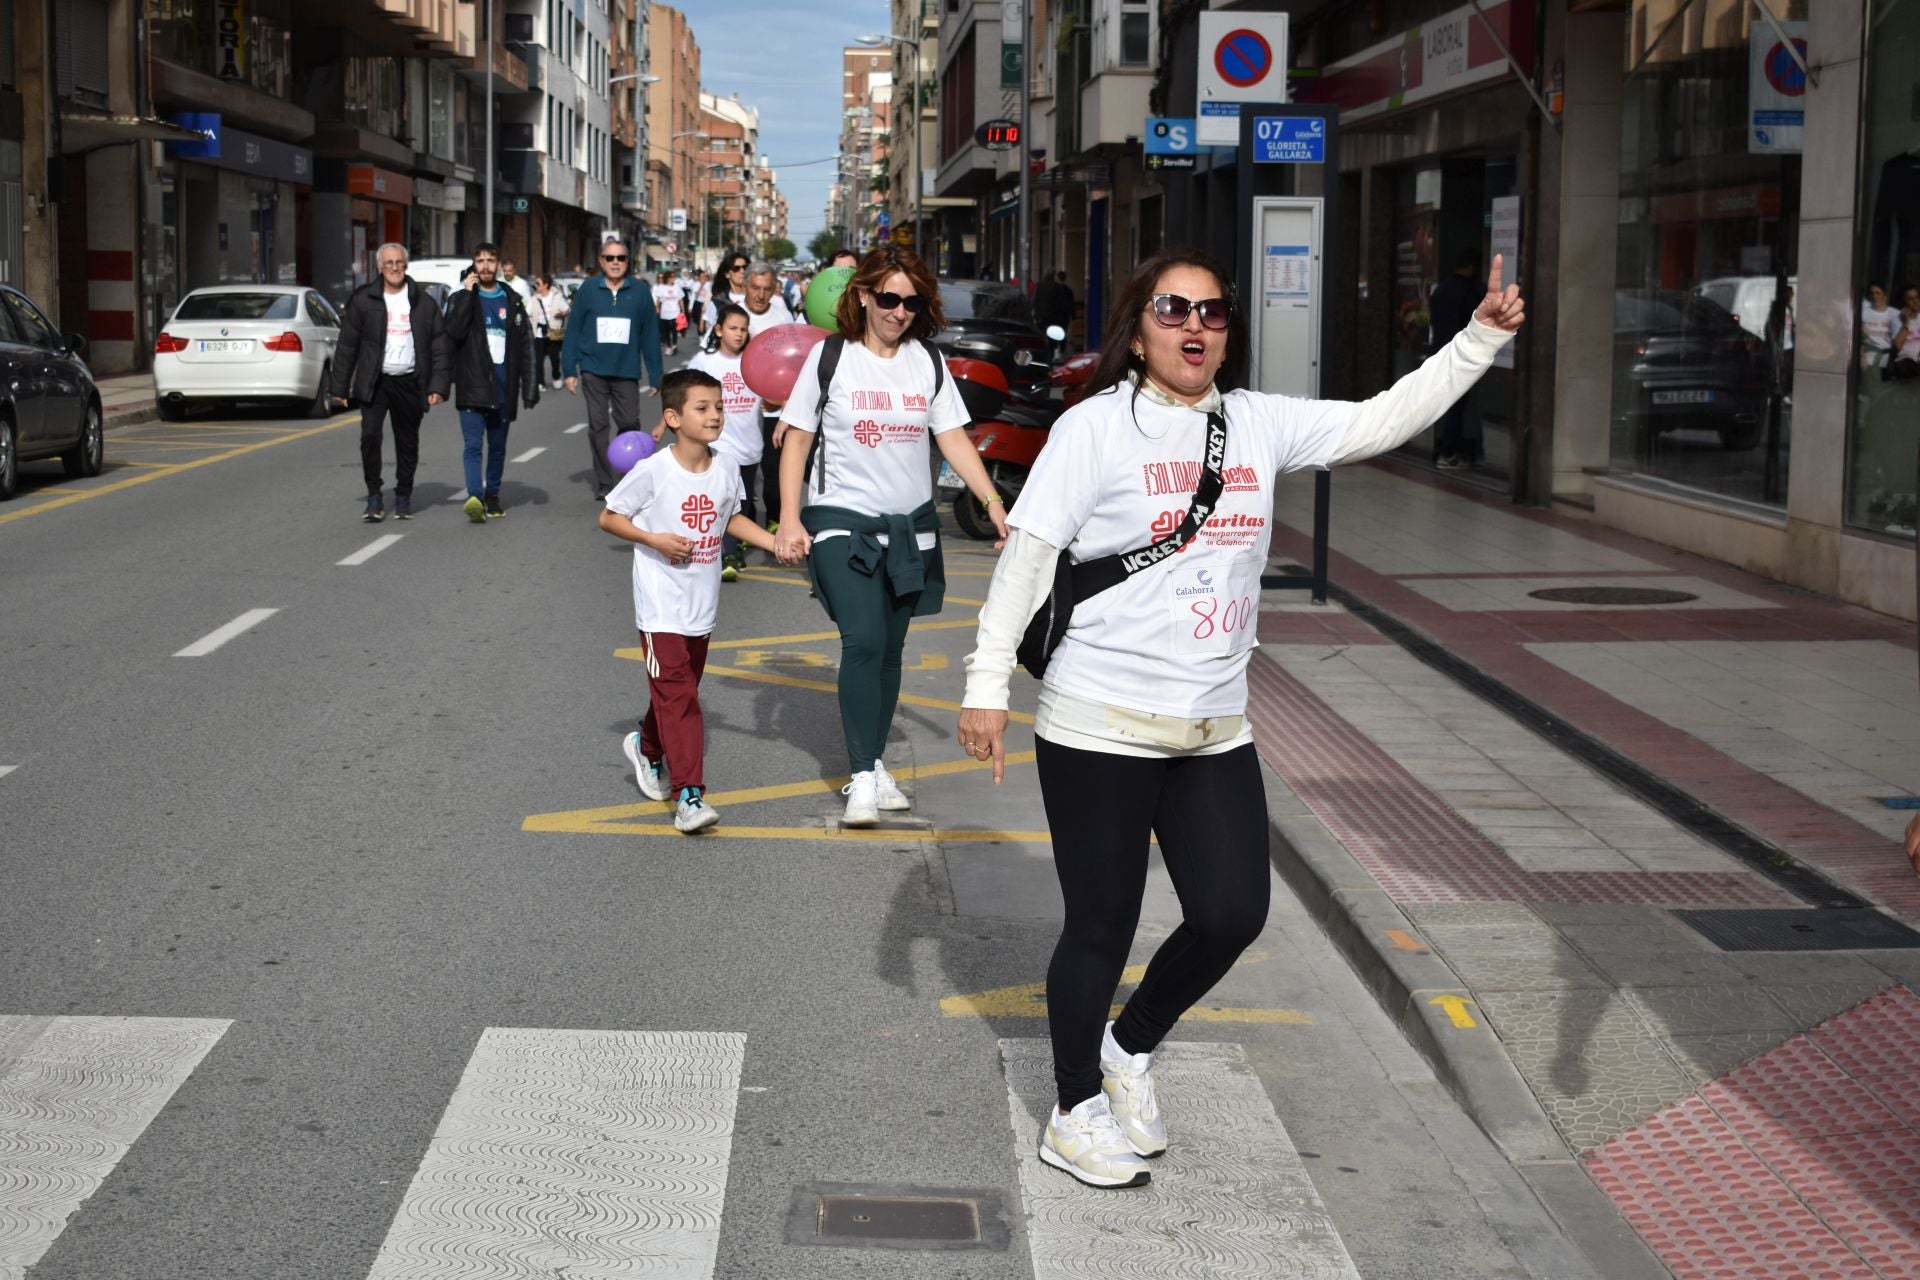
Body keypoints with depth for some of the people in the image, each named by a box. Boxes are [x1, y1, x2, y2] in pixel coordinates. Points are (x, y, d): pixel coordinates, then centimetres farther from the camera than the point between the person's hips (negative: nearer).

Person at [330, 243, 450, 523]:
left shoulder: (424, 302, 6)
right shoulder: (363, 300, 3)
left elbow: (440, 347, 5)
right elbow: (347, 345, 4)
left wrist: (438, 386, -4)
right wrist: (340, 386, 2)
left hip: (409, 383, 1)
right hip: (374, 382, -1)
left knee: (407, 443, 7)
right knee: (370, 436, -14)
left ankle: (403, 498, 22)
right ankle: (374, 498, -4)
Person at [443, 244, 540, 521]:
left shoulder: (512, 301, 10)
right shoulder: (462, 298, 4)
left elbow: (525, 347, 8)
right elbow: (454, 332, -14)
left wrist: (530, 386, 1)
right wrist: (467, 294, -13)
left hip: (502, 385, 3)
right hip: (472, 385, -3)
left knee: (498, 446, 11)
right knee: (473, 445, -14)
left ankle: (492, 496, 23)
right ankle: (475, 497, -25)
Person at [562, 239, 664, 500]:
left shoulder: (639, 293, 1)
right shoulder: (587, 290, -1)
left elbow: (650, 336, 3)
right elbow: (573, 330, 1)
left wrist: (655, 376, 1)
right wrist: (569, 370, -3)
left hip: (626, 371, 0)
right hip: (594, 370, 0)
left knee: (630, 424, 0)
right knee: (598, 427, 5)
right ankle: (603, 484, 13)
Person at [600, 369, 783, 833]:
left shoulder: (726, 473, 0)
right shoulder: (652, 472, -15)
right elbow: (608, 517, -6)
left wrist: (777, 542, 7)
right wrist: (655, 539, -18)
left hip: (702, 607, 6)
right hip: (661, 607, -6)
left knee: (679, 690, 18)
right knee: (676, 694, -11)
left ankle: (647, 747, 46)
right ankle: (689, 795, -12)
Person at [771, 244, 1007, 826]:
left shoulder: (929, 361, 3)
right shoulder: (831, 357, -5)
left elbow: (953, 439, 1)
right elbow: (796, 439, -2)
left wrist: (994, 502, -10)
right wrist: (790, 519, -9)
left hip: (911, 525, 4)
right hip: (842, 522, -4)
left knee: (889, 648, 10)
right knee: (863, 642, -15)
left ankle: (874, 766, 22)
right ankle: (863, 777, -11)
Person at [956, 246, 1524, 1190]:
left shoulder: (1259, 425, 7)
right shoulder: (1094, 428, -8)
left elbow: (1383, 421, 8)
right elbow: (1027, 556, -9)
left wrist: (1481, 338, 0)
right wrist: (987, 685, -12)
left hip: (1215, 730, 5)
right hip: (1100, 727, -5)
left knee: (1234, 913, 5)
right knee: (1102, 927, 5)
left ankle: (1131, 1045, 33)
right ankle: (1076, 1113, 25)